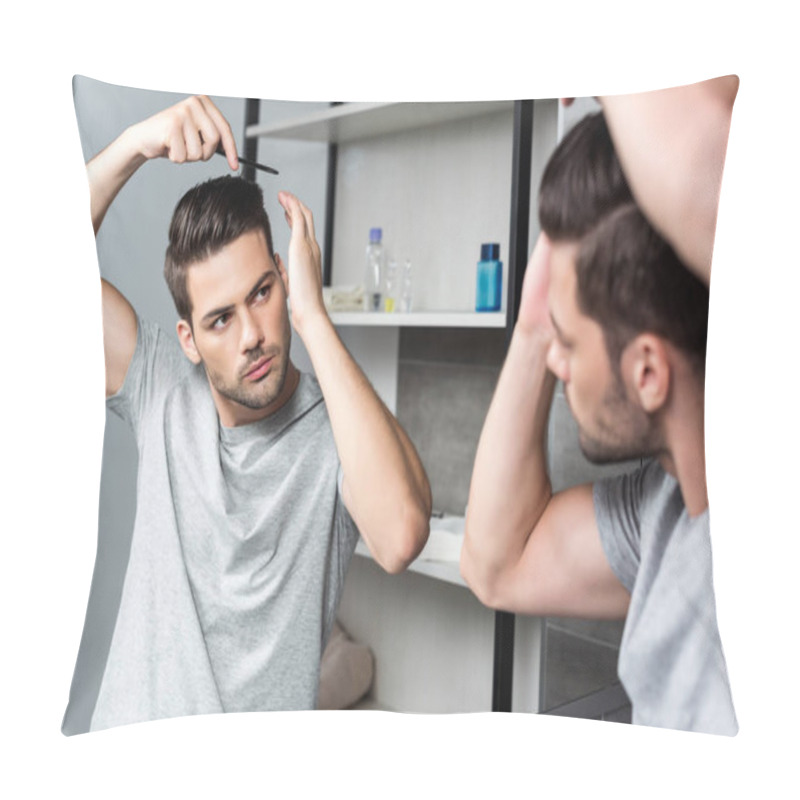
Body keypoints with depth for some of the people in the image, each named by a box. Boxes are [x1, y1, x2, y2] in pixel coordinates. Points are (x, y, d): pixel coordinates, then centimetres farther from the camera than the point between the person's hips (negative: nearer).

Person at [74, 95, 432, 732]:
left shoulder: (341, 429, -14)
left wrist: (312, 317, -29)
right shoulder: (163, 388, -3)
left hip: (265, 737, -3)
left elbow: (400, 540, -35)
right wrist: (134, 145, -21)